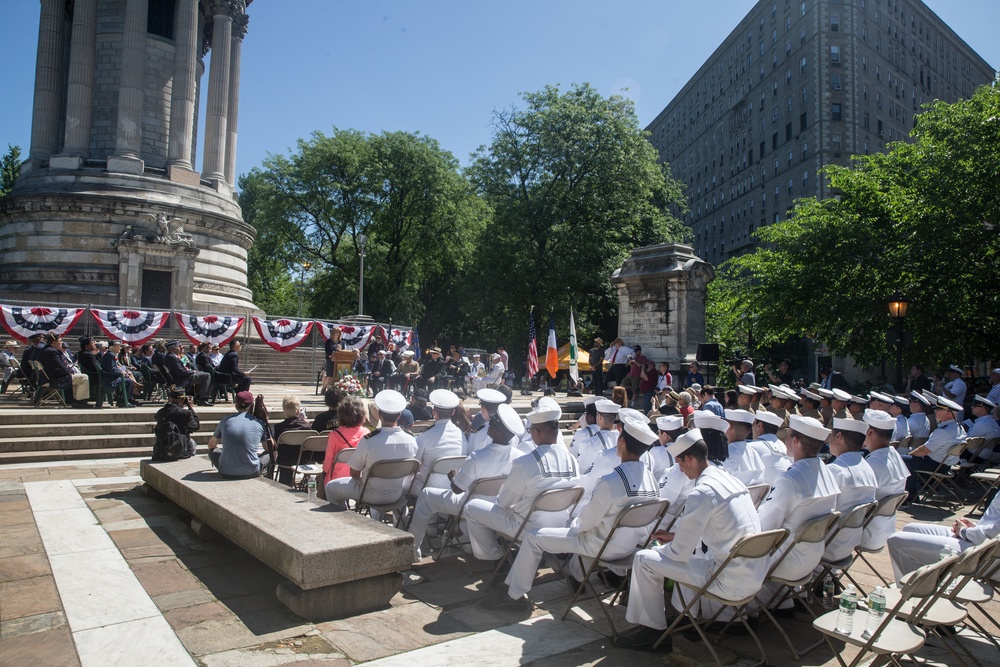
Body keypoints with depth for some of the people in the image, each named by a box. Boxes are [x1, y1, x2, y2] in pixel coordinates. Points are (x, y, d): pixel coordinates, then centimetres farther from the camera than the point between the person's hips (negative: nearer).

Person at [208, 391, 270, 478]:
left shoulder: (226, 420, 5)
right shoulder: (260, 423, 1)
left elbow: (211, 445, 19)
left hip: (227, 473, 1)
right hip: (251, 472, -1)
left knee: (213, 450, 28)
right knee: (269, 454, 24)